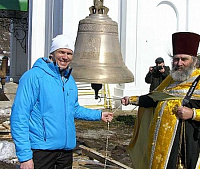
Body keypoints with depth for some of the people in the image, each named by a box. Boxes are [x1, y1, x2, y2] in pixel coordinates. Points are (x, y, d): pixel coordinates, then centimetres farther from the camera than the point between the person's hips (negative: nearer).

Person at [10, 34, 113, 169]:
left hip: (66, 150, 7)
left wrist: (99, 115, 22)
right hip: (41, 150, -7)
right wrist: (24, 156, -21)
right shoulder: (34, 76, -11)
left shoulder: (70, 80, 12)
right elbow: (19, 116, -16)